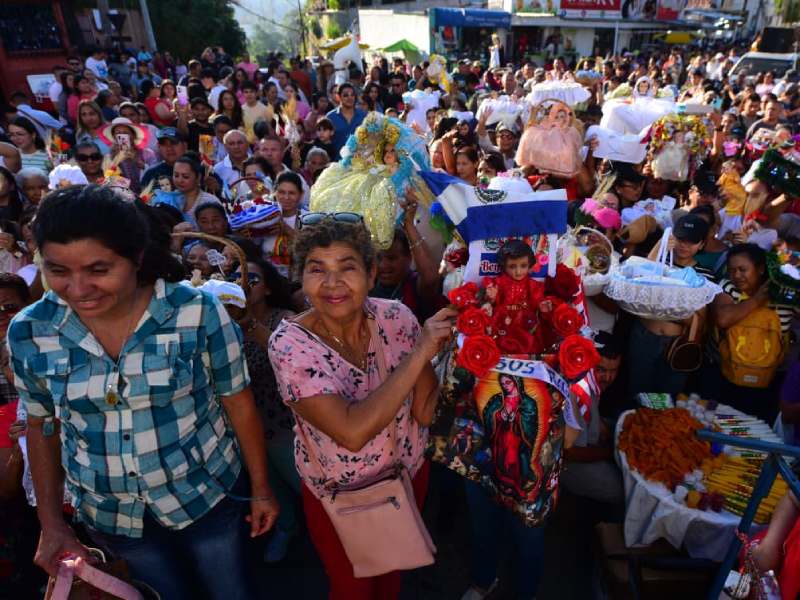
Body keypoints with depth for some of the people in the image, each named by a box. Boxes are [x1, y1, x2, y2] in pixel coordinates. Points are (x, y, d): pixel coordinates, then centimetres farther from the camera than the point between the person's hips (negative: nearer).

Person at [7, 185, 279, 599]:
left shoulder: (198, 312, -23)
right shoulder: (28, 333, -13)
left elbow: (238, 401, -12)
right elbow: (41, 426, 3)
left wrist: (261, 488, -3)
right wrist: (51, 523, 2)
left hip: (207, 493, -2)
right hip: (108, 514, 3)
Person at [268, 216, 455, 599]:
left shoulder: (395, 317, -18)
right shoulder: (289, 343, -27)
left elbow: (424, 410, -13)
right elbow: (352, 432, -36)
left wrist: (435, 348, -30)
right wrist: (419, 353, -36)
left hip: (408, 473, 3)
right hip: (337, 494, -3)